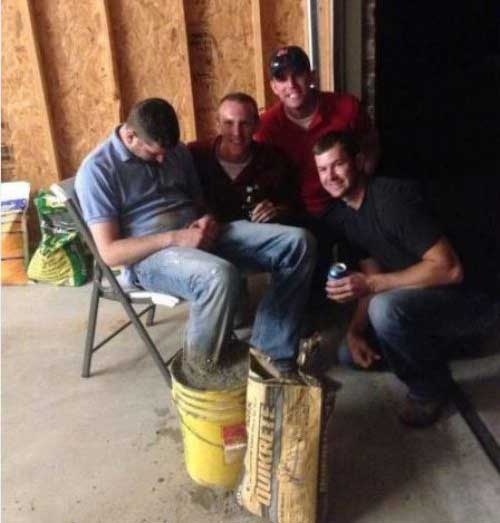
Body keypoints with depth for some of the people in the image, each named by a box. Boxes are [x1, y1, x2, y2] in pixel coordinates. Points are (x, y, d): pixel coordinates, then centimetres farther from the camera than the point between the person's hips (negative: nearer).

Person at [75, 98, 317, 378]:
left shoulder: (177, 151, 13)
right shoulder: (97, 169, -6)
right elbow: (110, 252, -12)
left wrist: (208, 220, -1)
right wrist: (175, 238, -21)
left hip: (199, 235, 7)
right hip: (151, 254, -6)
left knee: (299, 242, -11)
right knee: (220, 275, -41)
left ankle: (268, 352, -8)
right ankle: (203, 373, -12)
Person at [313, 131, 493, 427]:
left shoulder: (394, 197, -25)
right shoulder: (340, 216, 1)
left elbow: (449, 269, -29)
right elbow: (374, 277, 3)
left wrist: (370, 285, -31)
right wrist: (355, 330, -11)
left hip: (463, 293, -8)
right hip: (409, 295, 8)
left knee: (385, 308, -35)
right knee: (349, 354, 6)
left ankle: (430, 387, -7)